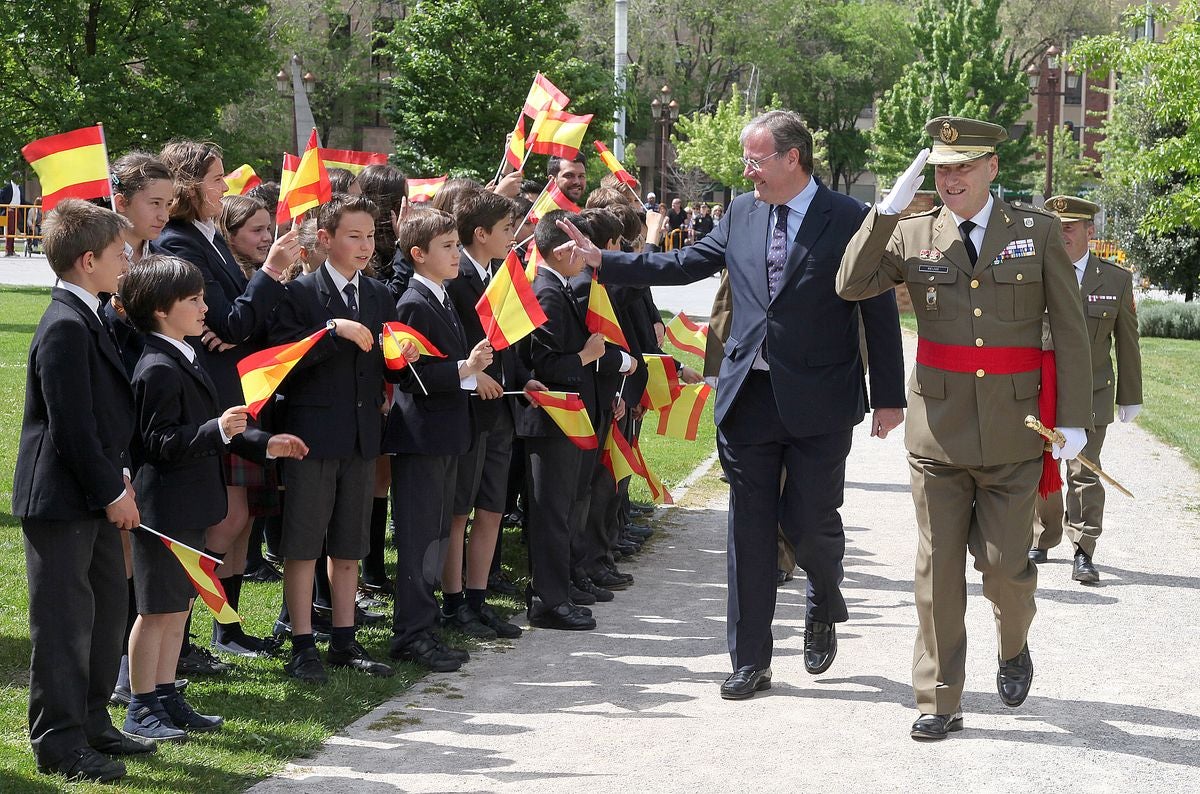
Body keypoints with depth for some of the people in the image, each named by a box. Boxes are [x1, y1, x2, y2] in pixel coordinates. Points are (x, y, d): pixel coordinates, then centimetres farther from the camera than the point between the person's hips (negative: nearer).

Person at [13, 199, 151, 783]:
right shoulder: (65, 328, -20)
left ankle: (92, 722, 28)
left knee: (109, 605, 16)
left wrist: (119, 476, 10)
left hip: (94, 496, 10)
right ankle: (59, 745, 5)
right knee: (66, 619, -3)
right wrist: (111, 492, -16)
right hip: (61, 499, -10)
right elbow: (71, 427, -22)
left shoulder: (89, 319, 13)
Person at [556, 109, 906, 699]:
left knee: (809, 520, 2)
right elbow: (682, 265, 16)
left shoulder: (849, 220, -6)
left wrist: (889, 396, -6)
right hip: (749, 396, 4)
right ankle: (750, 660, 14)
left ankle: (824, 607, 36)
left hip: (818, 402, -4)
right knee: (750, 528, 6)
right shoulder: (742, 214, 8)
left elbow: (878, 310, -4)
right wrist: (602, 261, 9)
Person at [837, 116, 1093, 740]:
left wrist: (1074, 420, -4)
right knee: (938, 568, 3)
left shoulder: (1038, 232, 0)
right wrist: (890, 206, -14)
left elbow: (1069, 331, 1)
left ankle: (1014, 648, 34)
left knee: (1005, 562, 1)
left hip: (1013, 431, -1)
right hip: (938, 428, 1)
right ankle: (939, 700, 12)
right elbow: (851, 286, -9)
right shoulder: (912, 234, 3)